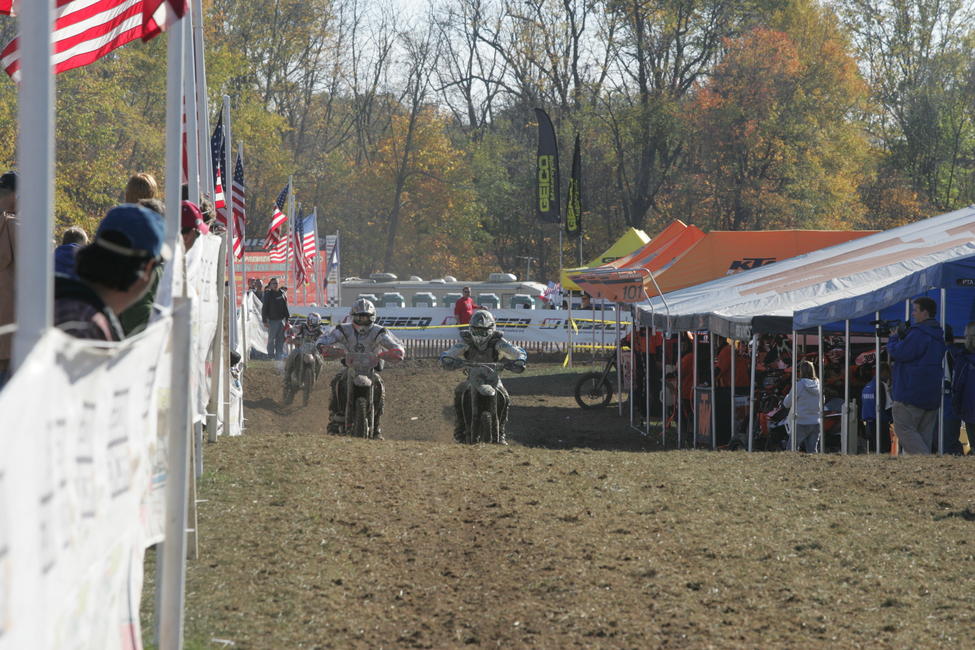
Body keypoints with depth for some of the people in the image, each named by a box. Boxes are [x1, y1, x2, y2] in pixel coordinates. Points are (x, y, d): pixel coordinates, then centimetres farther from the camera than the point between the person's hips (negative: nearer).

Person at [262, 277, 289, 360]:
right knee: (271, 339, -1)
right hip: (272, 320, -5)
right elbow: (264, 308, -5)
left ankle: (279, 354, 12)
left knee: (281, 339, 6)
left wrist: (287, 318, 15)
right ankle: (271, 355, 5)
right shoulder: (268, 294, -3)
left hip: (281, 319, 5)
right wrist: (265, 321, -10)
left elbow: (285, 307, 18)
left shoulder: (282, 293, 11)